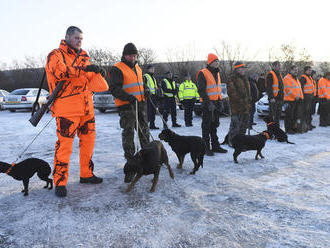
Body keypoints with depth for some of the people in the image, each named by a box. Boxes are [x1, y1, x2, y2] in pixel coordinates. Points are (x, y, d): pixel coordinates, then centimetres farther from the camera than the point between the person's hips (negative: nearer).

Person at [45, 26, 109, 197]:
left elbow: (90, 78, 24)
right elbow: (59, 71, -21)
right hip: (67, 109, -7)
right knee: (65, 144, -7)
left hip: (86, 108, 8)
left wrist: (97, 72, 2)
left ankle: (86, 174, 27)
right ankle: (60, 182, 4)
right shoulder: (56, 55, -1)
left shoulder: (83, 57, 22)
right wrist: (84, 69, -25)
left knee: (88, 140, 12)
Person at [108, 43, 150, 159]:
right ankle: (129, 157, 7)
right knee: (128, 131, -4)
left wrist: (145, 93, 11)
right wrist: (128, 97, -29)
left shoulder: (138, 68, 18)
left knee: (144, 129, 15)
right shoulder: (117, 69, -8)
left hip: (140, 103, 8)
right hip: (126, 105, -8)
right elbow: (114, 88, -17)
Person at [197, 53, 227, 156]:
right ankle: (206, 148, 6)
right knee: (206, 126, -2)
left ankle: (215, 146, 24)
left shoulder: (216, 73, 15)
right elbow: (201, 90, -16)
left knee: (214, 125, 14)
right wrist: (208, 103, -21)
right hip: (208, 104, -8)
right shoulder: (203, 73, -11)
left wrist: (220, 100, 13)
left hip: (216, 103, 8)